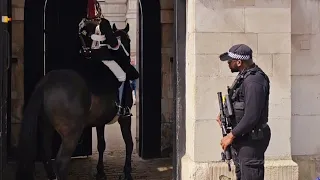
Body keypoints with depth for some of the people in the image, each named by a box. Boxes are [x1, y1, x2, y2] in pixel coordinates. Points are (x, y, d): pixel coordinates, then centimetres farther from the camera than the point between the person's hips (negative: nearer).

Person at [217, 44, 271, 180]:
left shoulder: (253, 81, -23)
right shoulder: (244, 76, 10)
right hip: (242, 138, 11)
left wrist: (231, 136, -19)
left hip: (251, 140, -11)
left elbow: (251, 116, -27)